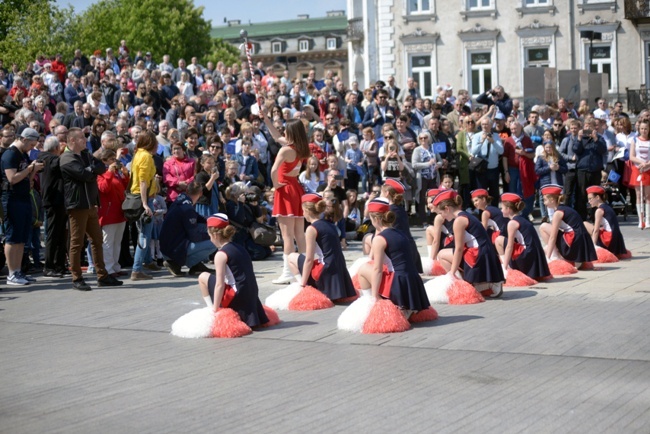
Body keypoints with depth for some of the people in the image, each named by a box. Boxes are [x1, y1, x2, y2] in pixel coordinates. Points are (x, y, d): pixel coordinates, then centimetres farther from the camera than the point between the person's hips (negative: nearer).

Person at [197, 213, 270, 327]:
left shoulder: (221, 254, -11)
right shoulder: (239, 248, 13)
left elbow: (220, 284, -17)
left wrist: (215, 309, -13)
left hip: (237, 298, -9)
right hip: (251, 297, 9)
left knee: (203, 277, 4)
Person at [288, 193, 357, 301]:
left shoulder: (312, 229, -9)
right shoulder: (330, 224, 13)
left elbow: (309, 259, -12)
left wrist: (303, 284, -5)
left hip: (326, 272, -9)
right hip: (339, 272, 9)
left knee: (292, 257, 9)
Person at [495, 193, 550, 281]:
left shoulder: (512, 223, -7)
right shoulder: (522, 219, 19)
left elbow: (509, 247, -11)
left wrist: (505, 266, -10)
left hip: (527, 256, -9)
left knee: (499, 240, -2)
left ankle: (507, 268, -1)